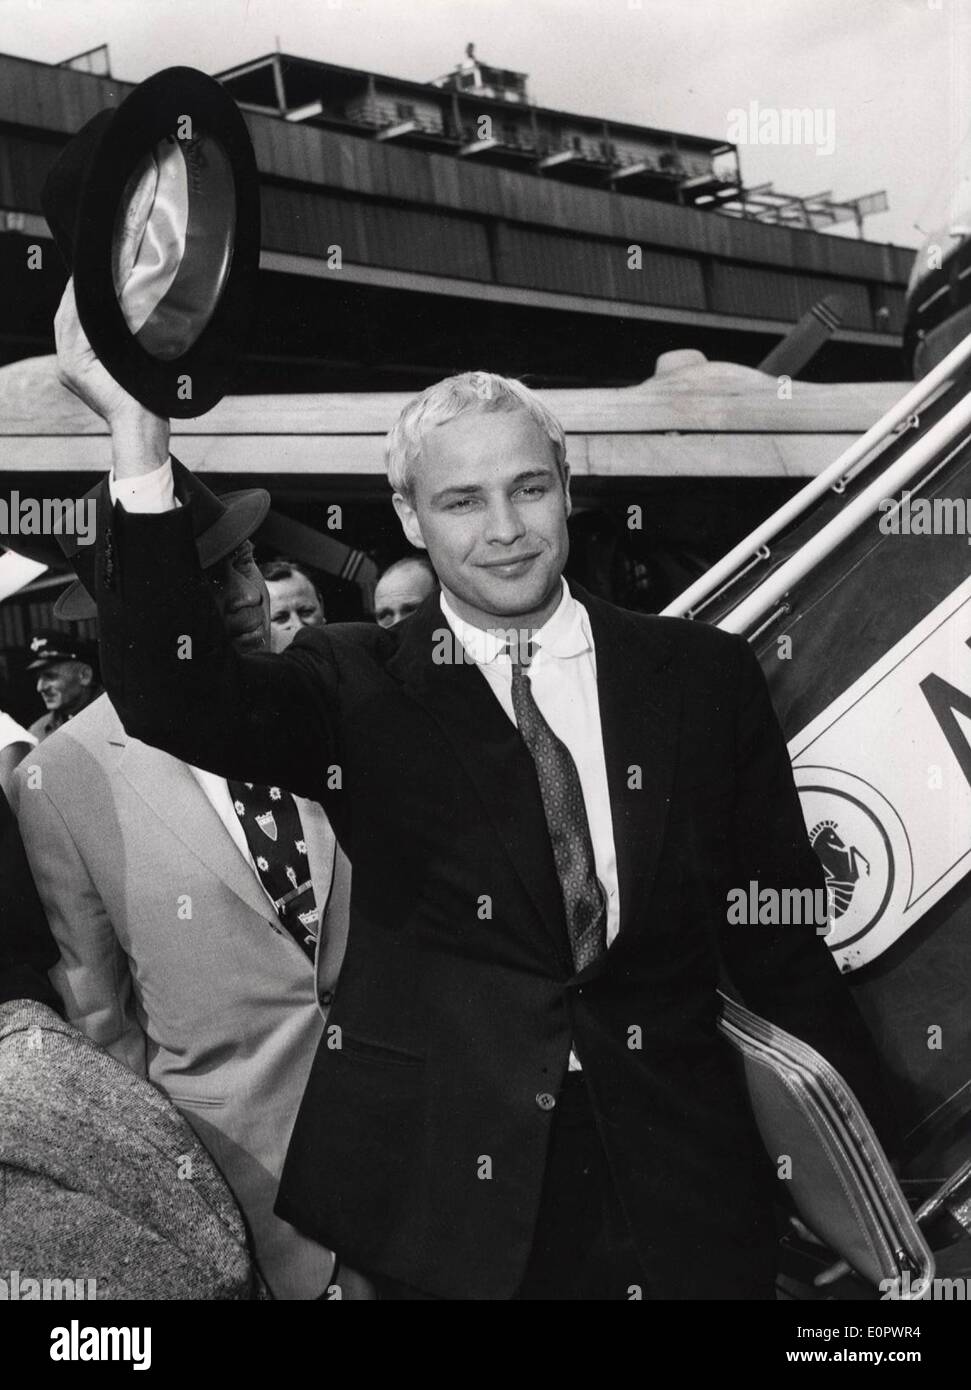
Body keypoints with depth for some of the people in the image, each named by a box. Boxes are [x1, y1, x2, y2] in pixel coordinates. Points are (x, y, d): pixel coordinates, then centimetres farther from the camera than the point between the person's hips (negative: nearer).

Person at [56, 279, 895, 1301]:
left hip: (681, 1190, 2)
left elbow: (779, 940, 7)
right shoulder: (357, 688, -1)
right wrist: (138, 440, -29)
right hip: (445, 1193, -1)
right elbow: (176, 700, -19)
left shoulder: (703, 674, 3)